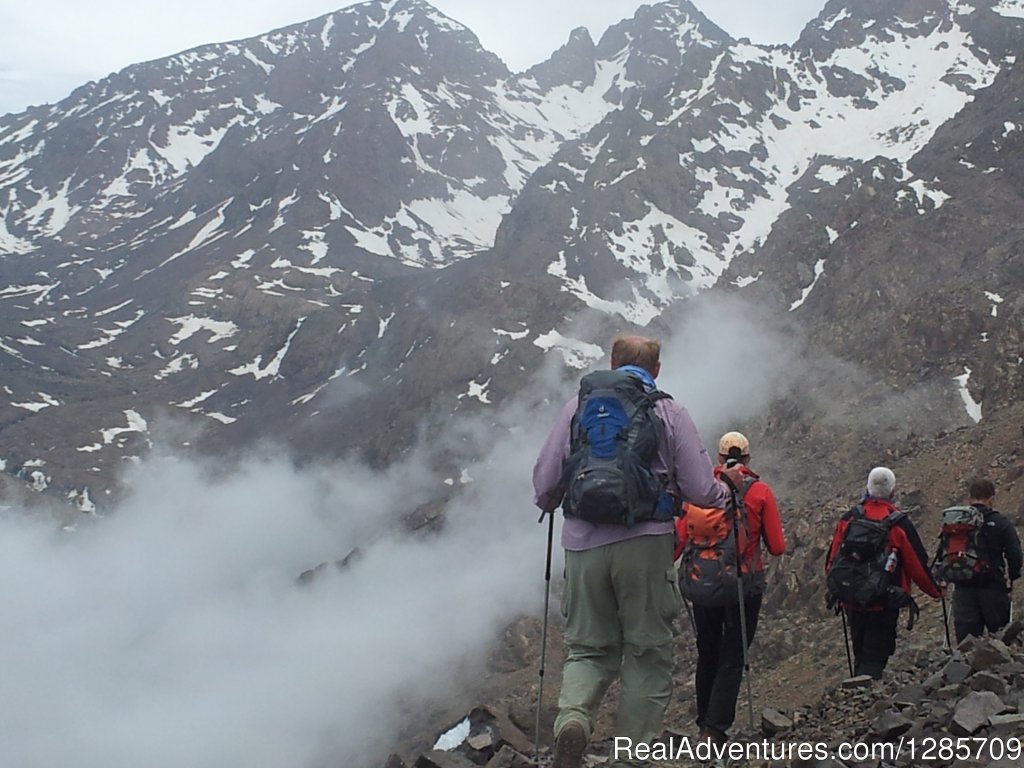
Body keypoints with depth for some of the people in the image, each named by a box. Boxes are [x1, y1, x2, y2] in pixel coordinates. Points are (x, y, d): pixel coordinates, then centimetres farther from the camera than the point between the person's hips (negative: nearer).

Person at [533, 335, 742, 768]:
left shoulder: (578, 407, 8)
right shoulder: (669, 412, 3)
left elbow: (545, 481, 6)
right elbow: (701, 491, -1)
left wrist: (549, 504, 30)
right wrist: (726, 489, 22)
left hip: (584, 544, 2)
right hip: (646, 544, -2)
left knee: (588, 647, 13)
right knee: (647, 654, 9)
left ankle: (573, 717, -15)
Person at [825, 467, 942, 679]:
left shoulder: (848, 519, 1)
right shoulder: (899, 523, -11)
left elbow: (832, 560, 7)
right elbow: (918, 563, -5)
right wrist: (935, 591, 11)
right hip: (884, 605, -4)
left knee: (861, 653, 19)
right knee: (875, 656, -2)